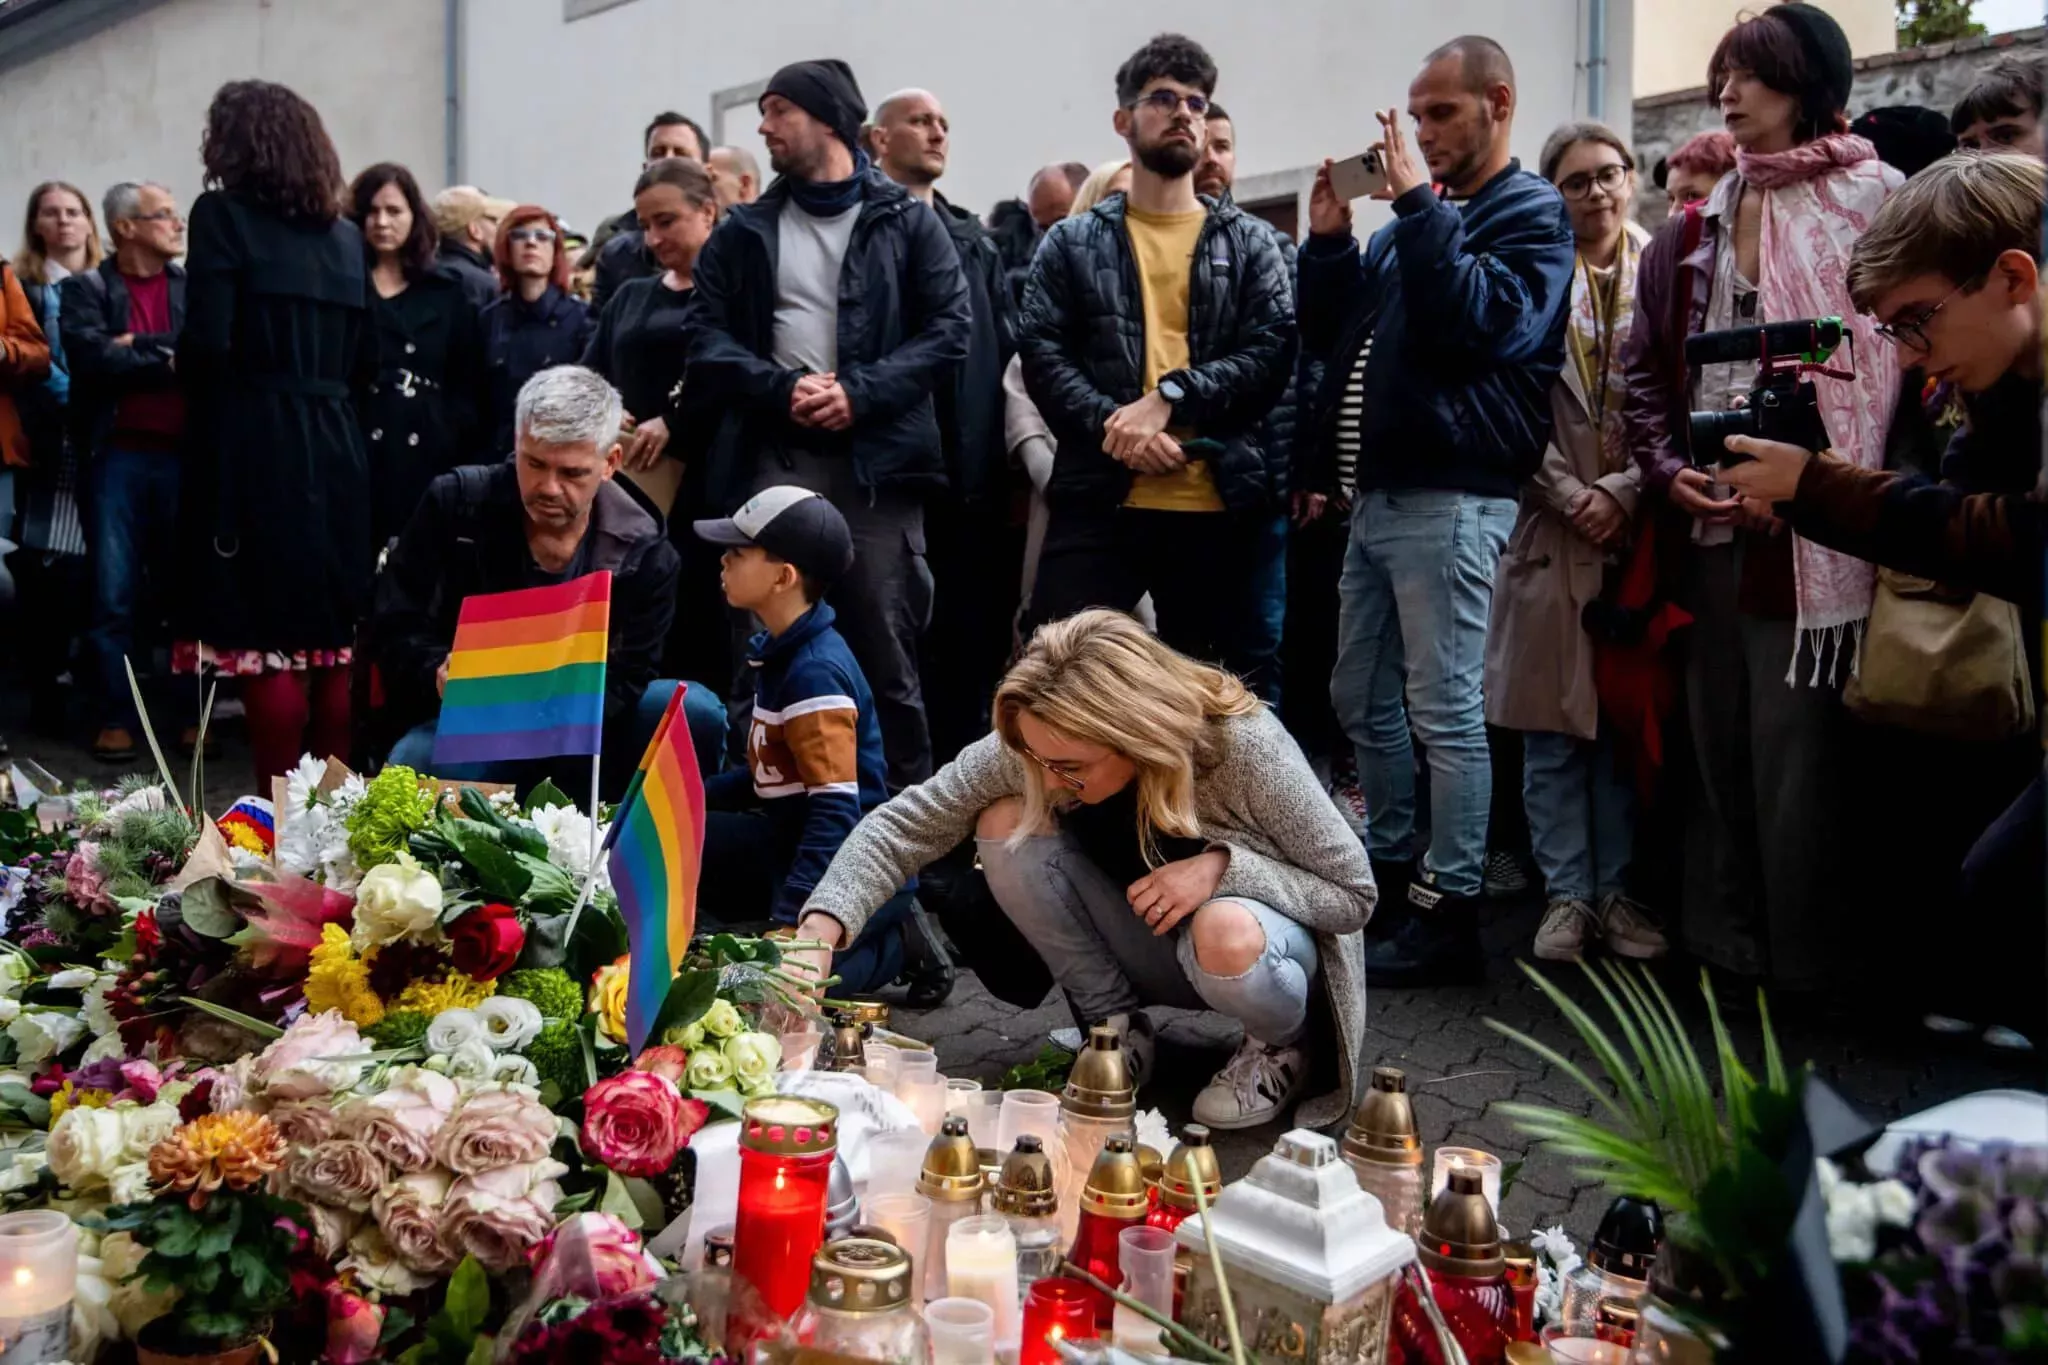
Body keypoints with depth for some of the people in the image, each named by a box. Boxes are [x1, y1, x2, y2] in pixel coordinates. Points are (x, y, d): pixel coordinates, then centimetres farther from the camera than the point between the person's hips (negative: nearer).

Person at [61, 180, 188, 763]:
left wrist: (138, 348, -9)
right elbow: (94, 359, -11)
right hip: (118, 456, -1)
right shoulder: (85, 290, 5)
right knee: (114, 597, 1)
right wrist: (168, 360, -6)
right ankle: (117, 718, 8)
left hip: (186, 454, 2)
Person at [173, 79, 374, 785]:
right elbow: (366, 359, 11)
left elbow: (206, 344, -12)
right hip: (334, 446, 6)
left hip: (253, 448, -6)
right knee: (334, 637, 10)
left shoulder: (222, 214, -3)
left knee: (266, 639, -3)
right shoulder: (344, 234, 13)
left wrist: (191, 381, 7)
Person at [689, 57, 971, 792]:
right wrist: (781, 388, -9)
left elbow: (950, 327, 1)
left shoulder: (907, 220, 9)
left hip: (877, 457, -2)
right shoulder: (743, 231, 17)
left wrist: (861, 392, -12)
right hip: (772, 458, 3)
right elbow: (708, 340, 9)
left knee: (885, 651, -1)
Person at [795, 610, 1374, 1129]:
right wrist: (824, 923, -33)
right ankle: (1117, 1028, -3)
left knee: (1227, 935, -40)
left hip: (1254, 954, -3)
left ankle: (1280, 1046, -3)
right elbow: (903, 824, -18)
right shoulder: (1039, 742, -22)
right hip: (1149, 950, 4)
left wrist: (1223, 865, -34)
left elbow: (1355, 895, -20)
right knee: (1005, 824, -20)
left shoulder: (1244, 747, -31)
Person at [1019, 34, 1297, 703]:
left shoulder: (1249, 242, 13)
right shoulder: (1072, 242, 12)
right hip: (1097, 497, -1)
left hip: (1218, 502, 1)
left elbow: (1273, 351, -1)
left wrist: (1170, 398, -15)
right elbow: (1042, 353, 1)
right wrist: (1112, 425, -16)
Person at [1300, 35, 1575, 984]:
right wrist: (1328, 238, 5)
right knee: (1362, 700, 14)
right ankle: (1390, 862, 27)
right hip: (1378, 495, 8)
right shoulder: (1419, 217, 21)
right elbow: (1326, 336, 18)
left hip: (1449, 498, -8)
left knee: (1444, 710, -6)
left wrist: (1419, 205, -17)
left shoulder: (1533, 213, -1)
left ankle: (1450, 911, 1)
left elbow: (1485, 323, -19)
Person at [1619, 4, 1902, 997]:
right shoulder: (1692, 234, 16)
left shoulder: (1870, 204, -1)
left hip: (1806, 528, -6)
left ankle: (1801, 957, 11)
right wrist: (1668, 470, 1)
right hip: (1706, 526, 6)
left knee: (1795, 748, -2)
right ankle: (1722, 940, 24)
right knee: (1716, 739, 12)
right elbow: (1645, 371, 17)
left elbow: (1886, 357, -8)